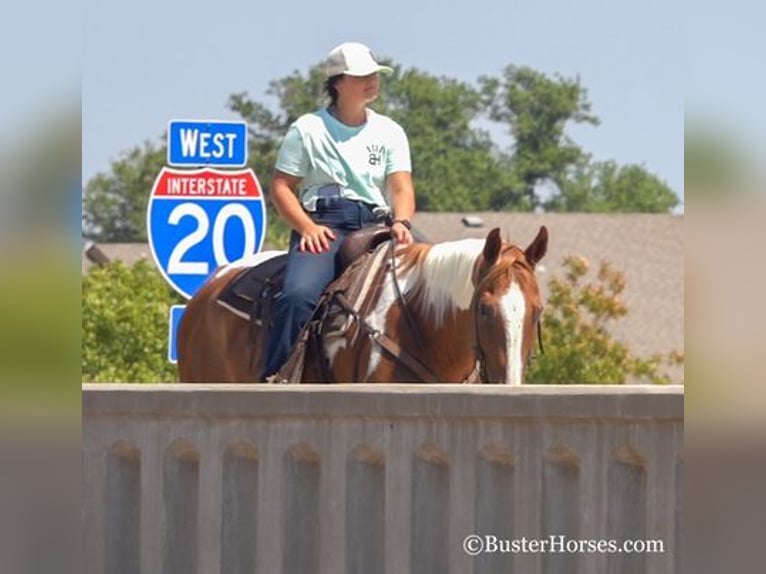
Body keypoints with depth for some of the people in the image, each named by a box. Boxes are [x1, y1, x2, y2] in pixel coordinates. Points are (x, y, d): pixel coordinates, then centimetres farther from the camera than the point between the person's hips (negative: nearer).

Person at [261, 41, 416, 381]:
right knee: (298, 295, -31)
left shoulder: (389, 132, 16)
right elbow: (281, 187, 5)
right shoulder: (308, 130, 8)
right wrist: (307, 227, -12)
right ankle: (272, 381, -29)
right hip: (322, 227, -3)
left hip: (375, 225, 3)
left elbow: (401, 187, 7)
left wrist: (401, 222, -16)